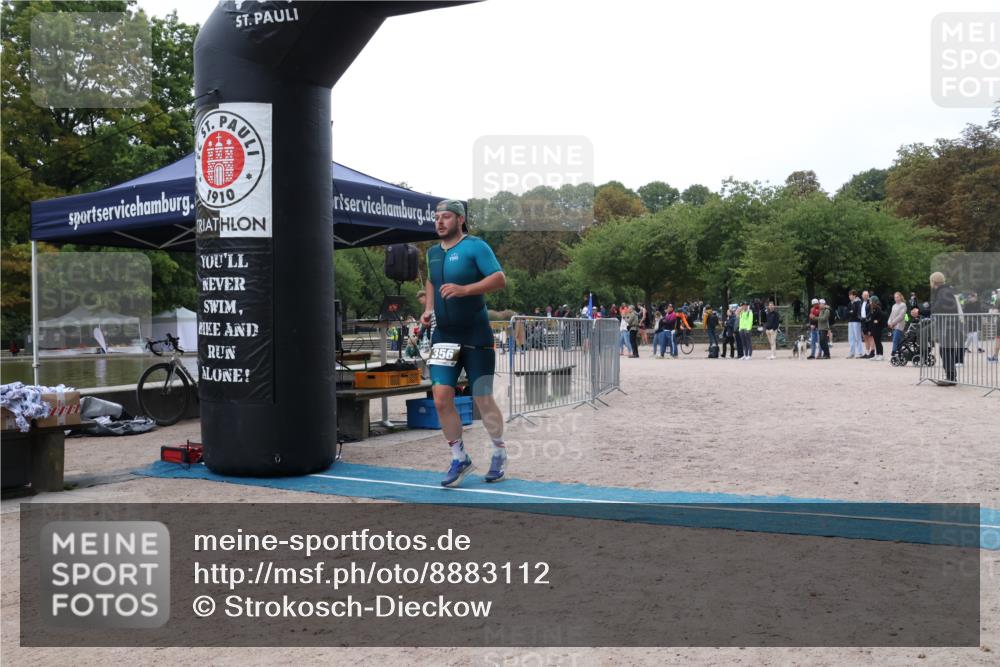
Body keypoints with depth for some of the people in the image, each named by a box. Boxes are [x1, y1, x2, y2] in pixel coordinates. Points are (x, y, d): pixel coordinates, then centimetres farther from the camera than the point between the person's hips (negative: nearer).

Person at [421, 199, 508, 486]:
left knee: (483, 400, 2)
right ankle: (459, 459, 12)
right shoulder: (433, 252, 11)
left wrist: (464, 290, -29)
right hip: (444, 336, 5)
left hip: (475, 336, -5)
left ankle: (499, 453, 26)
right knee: (441, 400, -4)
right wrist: (429, 308, 11)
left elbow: (500, 279, -18)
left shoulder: (475, 246, -9)